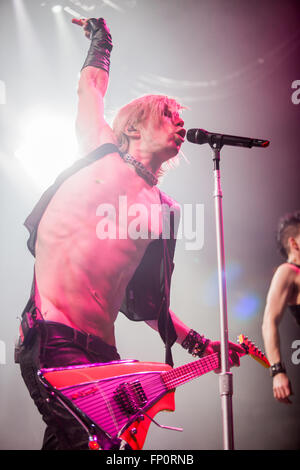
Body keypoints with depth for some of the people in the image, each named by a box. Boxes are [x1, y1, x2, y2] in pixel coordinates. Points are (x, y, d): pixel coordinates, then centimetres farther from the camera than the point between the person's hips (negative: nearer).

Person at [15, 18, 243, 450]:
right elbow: (91, 86, 15)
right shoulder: (102, 154, 5)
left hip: (100, 349, 6)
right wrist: (102, 37, 33)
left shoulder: (163, 211, 14)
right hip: (50, 335, -5)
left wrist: (200, 345, 15)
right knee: (95, 441, -17)